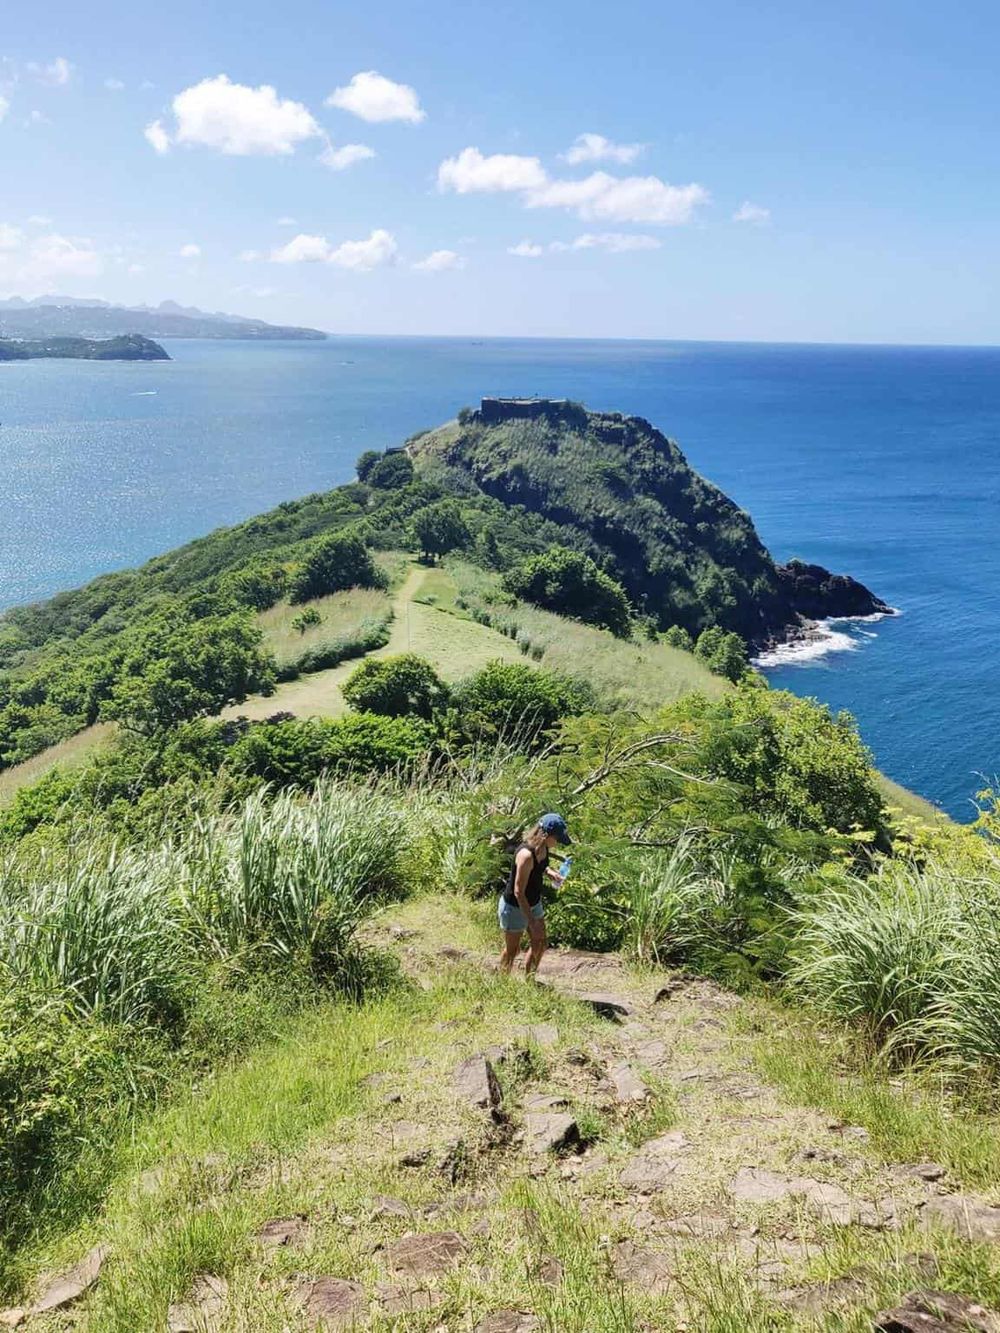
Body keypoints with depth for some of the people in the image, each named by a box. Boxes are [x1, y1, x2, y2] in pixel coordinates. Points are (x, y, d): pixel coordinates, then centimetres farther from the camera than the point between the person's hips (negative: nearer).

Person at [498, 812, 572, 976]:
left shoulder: (543, 848, -10)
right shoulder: (526, 855, -35)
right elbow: (519, 892, -29)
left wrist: (549, 871, -6)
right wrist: (531, 921, -26)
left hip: (533, 903, 8)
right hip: (514, 907, -8)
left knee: (539, 944, 18)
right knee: (512, 950, 11)